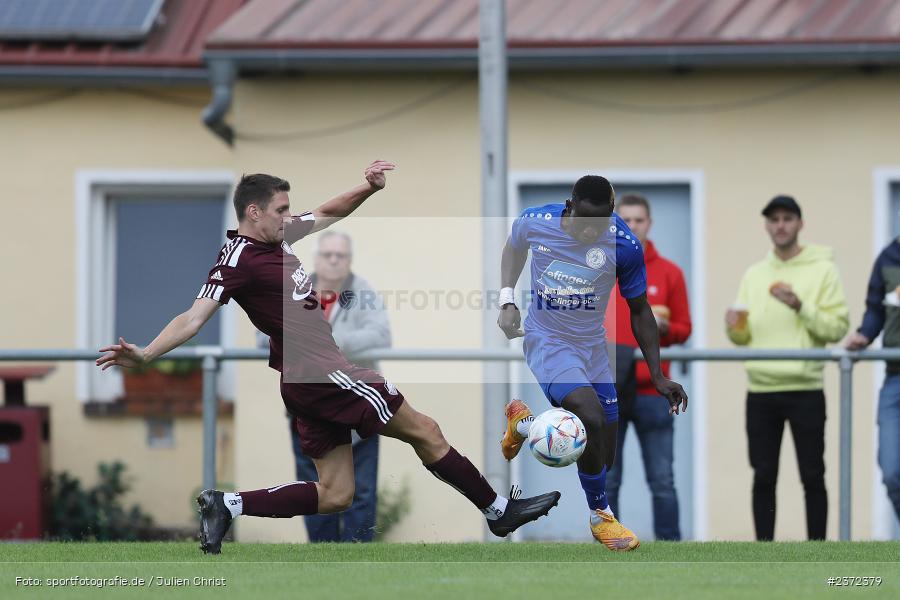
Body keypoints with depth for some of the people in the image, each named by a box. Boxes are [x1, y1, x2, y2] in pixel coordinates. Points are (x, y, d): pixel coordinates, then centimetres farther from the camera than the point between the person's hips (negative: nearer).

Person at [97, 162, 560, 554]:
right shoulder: (239, 260, -16)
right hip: (320, 372, -10)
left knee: (334, 495, 10)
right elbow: (194, 317, -23)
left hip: (308, 381, 10)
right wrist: (144, 355, -37)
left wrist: (367, 188, 8)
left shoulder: (278, 236, 10)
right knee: (425, 432, 0)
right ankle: (498, 511, 13)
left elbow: (327, 214, 26)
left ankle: (226, 505, 7)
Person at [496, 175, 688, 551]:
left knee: (602, 461, 8)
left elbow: (639, 310, -2)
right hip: (546, 342, -3)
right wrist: (507, 301, -4)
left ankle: (524, 422, 36)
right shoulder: (534, 223, -18)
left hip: (592, 347, 3)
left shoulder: (624, 245, -17)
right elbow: (514, 248, 9)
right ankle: (599, 515, -4)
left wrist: (657, 376, -5)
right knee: (592, 418, -28)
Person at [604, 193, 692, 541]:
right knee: (606, 482, 0)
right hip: (605, 391, 0)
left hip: (652, 393, 0)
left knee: (662, 482, 0)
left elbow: (683, 329, 10)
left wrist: (664, 328, -11)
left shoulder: (669, 274, 7)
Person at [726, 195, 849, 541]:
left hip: (805, 389, -3)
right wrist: (735, 328, -9)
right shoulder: (754, 275, 13)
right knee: (763, 477, 3)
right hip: (761, 390, 4)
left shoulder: (822, 270, 0)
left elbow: (837, 328, -7)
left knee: (812, 477, -1)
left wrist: (800, 306, -20)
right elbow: (745, 336, 14)